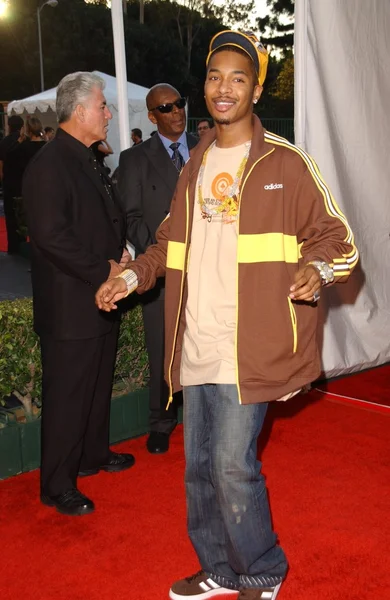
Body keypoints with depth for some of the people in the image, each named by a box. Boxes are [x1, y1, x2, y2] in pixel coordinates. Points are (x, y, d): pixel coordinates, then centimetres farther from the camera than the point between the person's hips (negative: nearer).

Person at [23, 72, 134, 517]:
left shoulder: (89, 161, 13)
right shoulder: (49, 165, -17)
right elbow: (51, 235, -25)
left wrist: (119, 254, 3)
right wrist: (103, 271, -18)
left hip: (102, 298, 9)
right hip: (70, 306, -9)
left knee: (98, 386, 21)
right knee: (67, 396, 1)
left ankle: (94, 454, 40)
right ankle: (57, 487, 15)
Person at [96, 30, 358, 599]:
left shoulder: (285, 163, -2)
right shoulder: (195, 166, 15)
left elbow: (334, 236, -1)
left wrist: (317, 269, -22)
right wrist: (132, 277, 7)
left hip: (247, 348, -6)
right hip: (197, 345, 6)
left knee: (232, 466, -6)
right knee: (200, 466, 13)